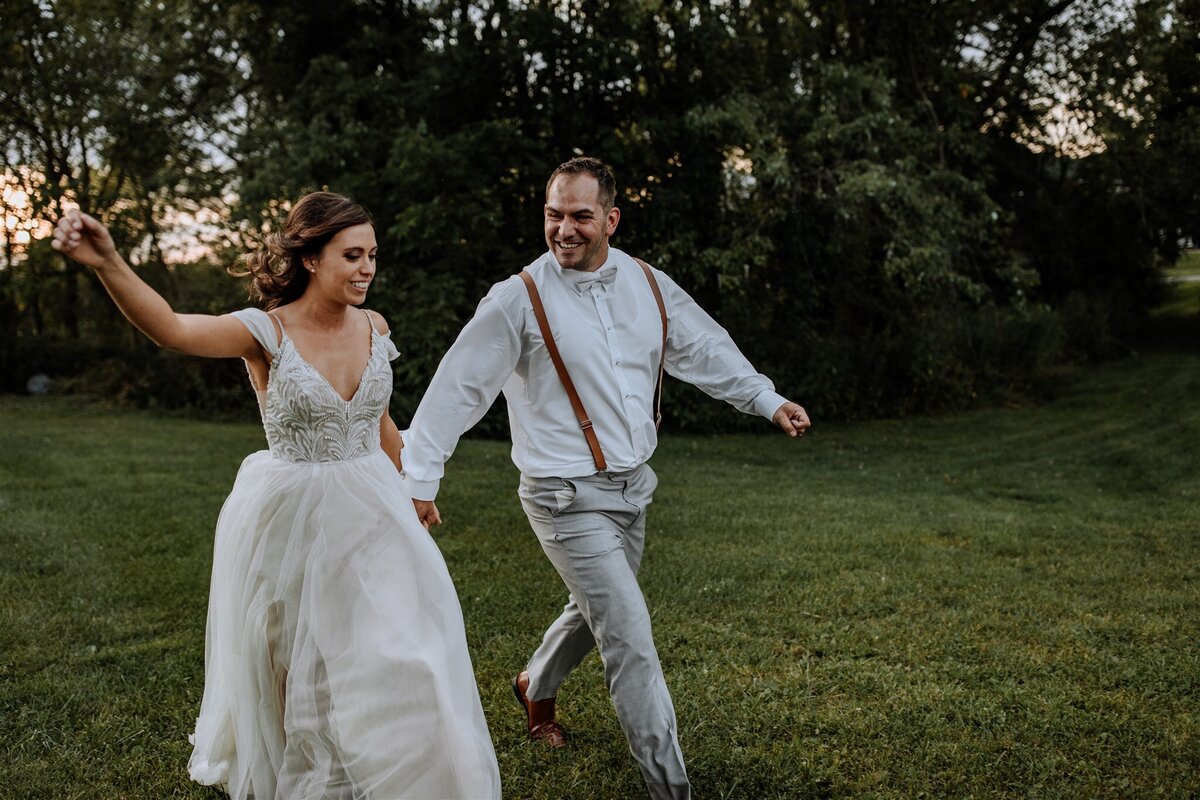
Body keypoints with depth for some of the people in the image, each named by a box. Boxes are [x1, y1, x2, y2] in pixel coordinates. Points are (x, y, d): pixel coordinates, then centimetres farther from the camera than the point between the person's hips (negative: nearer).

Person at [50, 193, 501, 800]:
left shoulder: (372, 327, 0)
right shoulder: (267, 332, -15)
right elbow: (171, 330, -33)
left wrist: (411, 491, 25)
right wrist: (107, 265, -51)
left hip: (368, 515, 4)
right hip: (290, 522, -3)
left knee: (402, 666, 5)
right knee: (295, 680, 14)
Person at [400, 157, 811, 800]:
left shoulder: (648, 286, 2)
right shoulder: (519, 300, -13)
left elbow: (706, 350, 15)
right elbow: (459, 385, -10)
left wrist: (769, 401, 17)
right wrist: (420, 477, -11)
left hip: (632, 486, 7)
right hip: (568, 498, -6)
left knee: (596, 610, 23)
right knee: (631, 639, -8)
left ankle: (536, 687, 53)